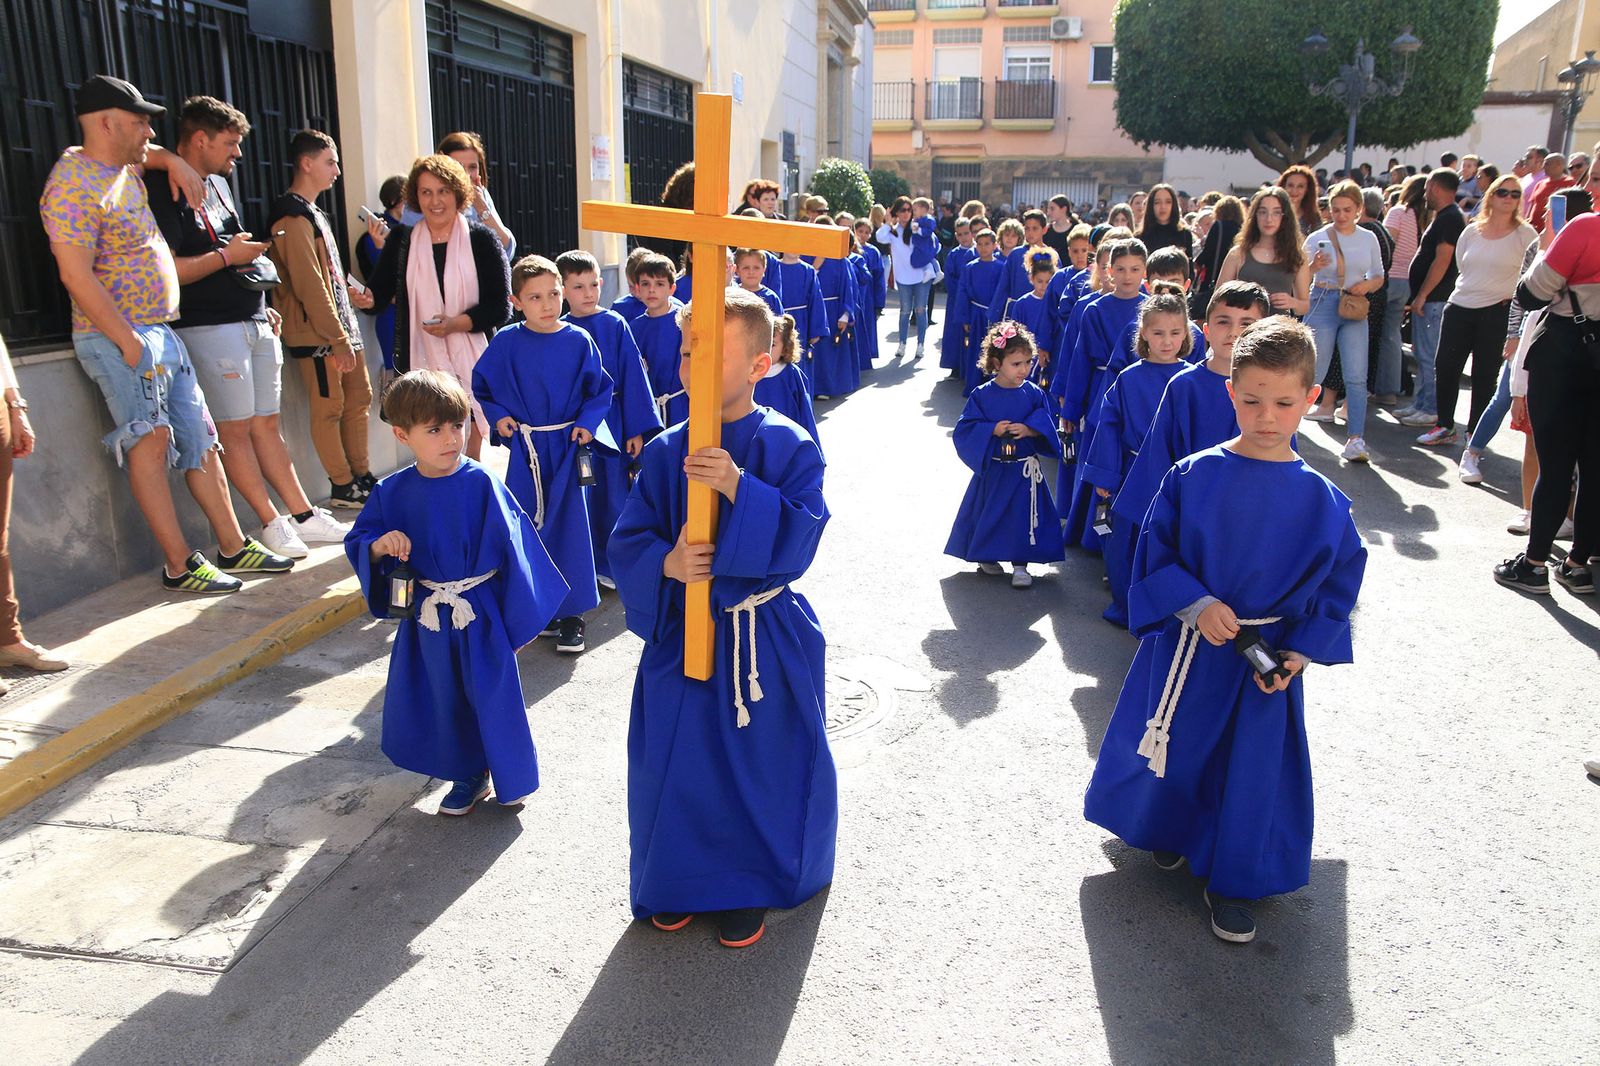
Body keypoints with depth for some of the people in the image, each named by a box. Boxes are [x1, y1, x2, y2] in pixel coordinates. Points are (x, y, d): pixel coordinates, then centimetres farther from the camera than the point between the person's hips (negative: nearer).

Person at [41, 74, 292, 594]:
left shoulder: (124, 167, 13)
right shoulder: (75, 185, -15)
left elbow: (140, 151, 39)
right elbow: (77, 277, -20)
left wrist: (174, 161, 18)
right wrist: (129, 341, -22)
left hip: (160, 331, 9)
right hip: (118, 337, -9)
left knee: (200, 438, 9)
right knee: (151, 441, -9)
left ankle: (233, 547, 15)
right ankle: (180, 567, -4)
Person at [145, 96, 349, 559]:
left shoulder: (218, 183, 18)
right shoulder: (162, 189, -10)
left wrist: (263, 305, 19)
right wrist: (227, 255, -12)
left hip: (253, 322, 8)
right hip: (210, 327, -8)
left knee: (266, 424, 11)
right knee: (235, 429, -2)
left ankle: (303, 515, 13)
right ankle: (272, 523, 4)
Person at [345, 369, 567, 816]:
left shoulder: (482, 485, -15)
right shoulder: (391, 492, -4)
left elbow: (514, 549, -10)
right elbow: (357, 542, 6)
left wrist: (523, 614, -7)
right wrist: (378, 547, -19)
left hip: (481, 615, -4)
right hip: (426, 616, 4)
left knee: (495, 694, 4)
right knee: (443, 701, 14)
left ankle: (512, 775, 29)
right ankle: (467, 777, 36)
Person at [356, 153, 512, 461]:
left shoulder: (481, 240, -1)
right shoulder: (401, 241, 8)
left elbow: (500, 308, -5)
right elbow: (381, 291, 10)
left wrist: (456, 323, -19)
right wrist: (366, 298, -14)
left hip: (473, 364, -1)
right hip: (421, 362, 2)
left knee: (471, 451, 6)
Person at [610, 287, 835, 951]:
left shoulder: (791, 448, -10)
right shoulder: (666, 452, -2)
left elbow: (799, 539, -19)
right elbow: (627, 541, -1)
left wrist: (740, 489, -32)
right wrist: (666, 563, -22)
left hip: (764, 639, -2)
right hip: (681, 633, 3)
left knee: (763, 765, 11)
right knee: (674, 764, 13)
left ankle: (751, 889, 35)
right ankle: (680, 880, 38)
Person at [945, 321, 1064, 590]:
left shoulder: (1034, 393, -4)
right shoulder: (982, 395, -8)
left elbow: (1048, 423, -2)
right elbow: (965, 429, -8)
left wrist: (1029, 430, -21)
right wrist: (992, 430, -22)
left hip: (1024, 470, 0)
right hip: (992, 468, 0)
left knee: (1023, 515, 2)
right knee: (988, 513, 11)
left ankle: (1020, 565, 13)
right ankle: (986, 556, 32)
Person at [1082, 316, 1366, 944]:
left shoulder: (1322, 502, -7)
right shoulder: (1192, 477, -10)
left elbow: (1339, 581, 1)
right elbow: (1153, 552, -6)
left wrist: (1301, 651, -10)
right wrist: (1196, 604, -20)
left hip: (1268, 658, 0)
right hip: (1185, 647, 0)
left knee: (1255, 768, 9)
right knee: (1170, 749, 15)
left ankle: (1233, 883, 30)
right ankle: (1166, 829, 47)